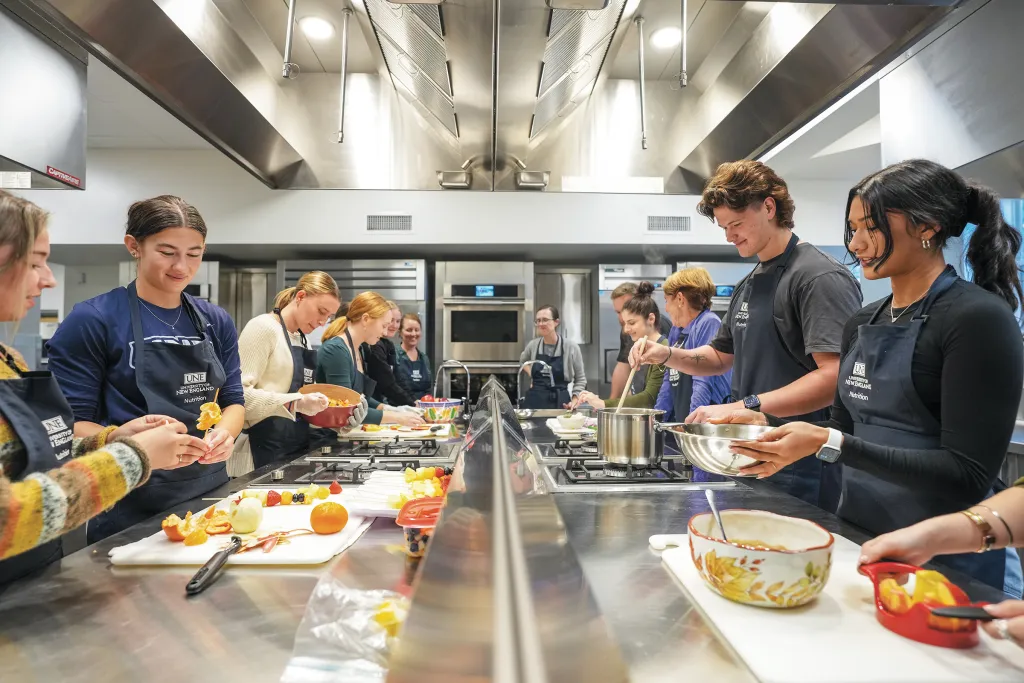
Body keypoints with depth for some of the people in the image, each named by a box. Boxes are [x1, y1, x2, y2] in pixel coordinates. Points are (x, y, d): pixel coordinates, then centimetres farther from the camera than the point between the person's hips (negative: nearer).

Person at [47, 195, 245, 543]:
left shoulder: (217, 321, 5)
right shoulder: (92, 320, -8)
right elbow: (72, 422, -9)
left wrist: (224, 433, -13)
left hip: (211, 491, 5)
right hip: (130, 506, -4)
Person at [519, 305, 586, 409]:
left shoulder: (571, 346, -4)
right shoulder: (533, 345, 4)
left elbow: (580, 379, 3)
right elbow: (522, 361, 28)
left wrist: (574, 402, -8)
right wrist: (530, 373, 10)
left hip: (560, 403, -2)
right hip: (534, 401, 2)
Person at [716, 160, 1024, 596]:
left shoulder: (978, 318, -15)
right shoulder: (863, 323, 6)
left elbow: (968, 475, -20)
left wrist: (829, 443, -26)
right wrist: (774, 434, -4)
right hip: (858, 539, 7)